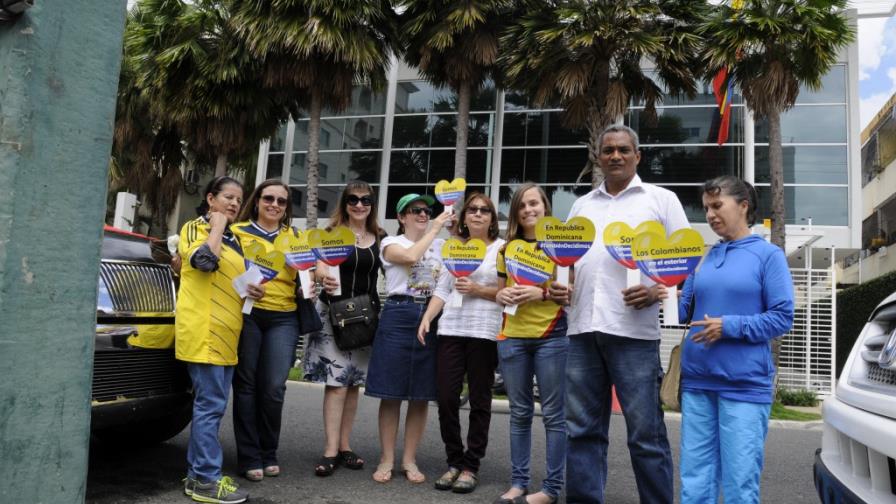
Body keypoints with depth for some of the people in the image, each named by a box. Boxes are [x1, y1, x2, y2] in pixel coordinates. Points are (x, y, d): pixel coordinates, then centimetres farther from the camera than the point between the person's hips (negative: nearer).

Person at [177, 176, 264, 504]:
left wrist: (250, 289, 13)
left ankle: (197, 473, 19)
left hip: (226, 332, 9)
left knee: (210, 405, 11)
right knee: (211, 405, -9)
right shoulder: (195, 228, -2)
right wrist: (216, 226, -10)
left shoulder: (232, 239, 21)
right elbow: (204, 260, -23)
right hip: (203, 330, -9)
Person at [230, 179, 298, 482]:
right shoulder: (237, 231, 8)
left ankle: (268, 454, 15)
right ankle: (249, 458, 11)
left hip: (283, 318, 2)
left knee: (274, 388, -2)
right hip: (246, 313, -2)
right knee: (246, 385, 1)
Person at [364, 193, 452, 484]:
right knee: (391, 392, 0)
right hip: (398, 316, -3)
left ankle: (409, 460, 15)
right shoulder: (391, 243, 4)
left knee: (421, 396, 5)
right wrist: (434, 229, -10)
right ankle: (387, 459, 11)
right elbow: (412, 256, -17)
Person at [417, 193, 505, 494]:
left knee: (479, 400, 4)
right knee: (446, 397, 1)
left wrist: (477, 290, -11)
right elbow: (442, 290, 10)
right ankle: (454, 461, 17)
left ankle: (471, 466, 15)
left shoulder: (502, 248, 4)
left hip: (484, 333, -3)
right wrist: (426, 318, -2)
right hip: (450, 330, 3)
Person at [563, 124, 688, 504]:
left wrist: (658, 290, -13)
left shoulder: (661, 199, 8)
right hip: (582, 328, 4)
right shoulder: (582, 205, 21)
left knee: (646, 434, -1)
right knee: (582, 429, 8)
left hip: (634, 330, -4)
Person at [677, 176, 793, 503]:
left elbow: (782, 318, -8)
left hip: (744, 384, -5)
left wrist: (729, 326, -18)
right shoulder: (703, 257, 13)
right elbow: (683, 310, 13)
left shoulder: (768, 254, -1)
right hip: (696, 380, 5)